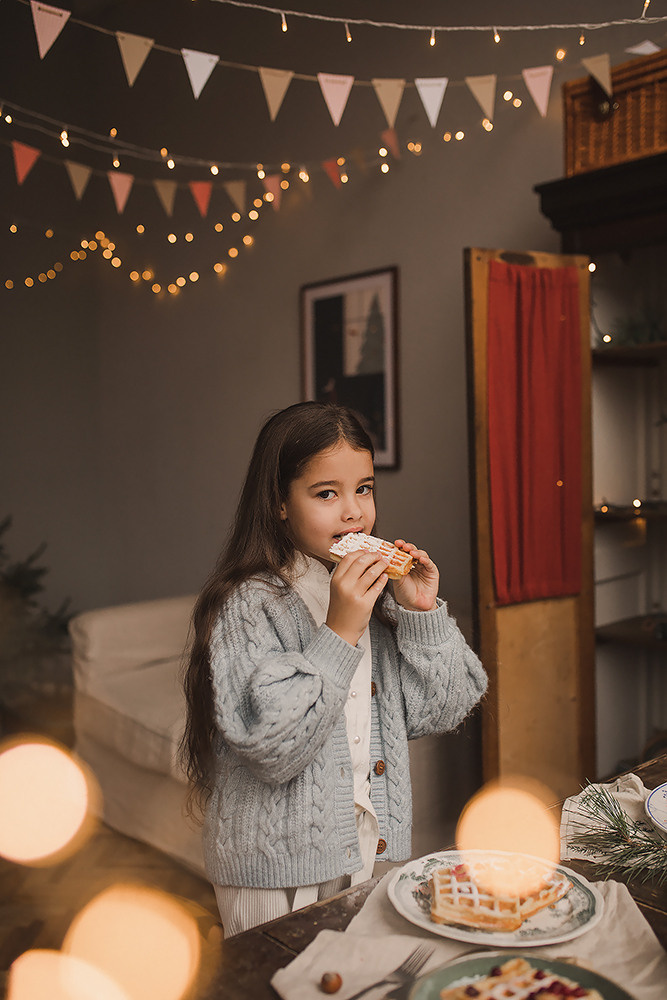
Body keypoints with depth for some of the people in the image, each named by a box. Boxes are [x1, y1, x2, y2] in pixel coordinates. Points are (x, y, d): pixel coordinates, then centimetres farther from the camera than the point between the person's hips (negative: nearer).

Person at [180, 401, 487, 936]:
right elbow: (271, 748, -25)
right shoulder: (250, 606, -17)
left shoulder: (379, 593, 1)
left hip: (377, 853, 6)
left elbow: (439, 712, 1)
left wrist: (423, 613, -11)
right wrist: (338, 635, -28)